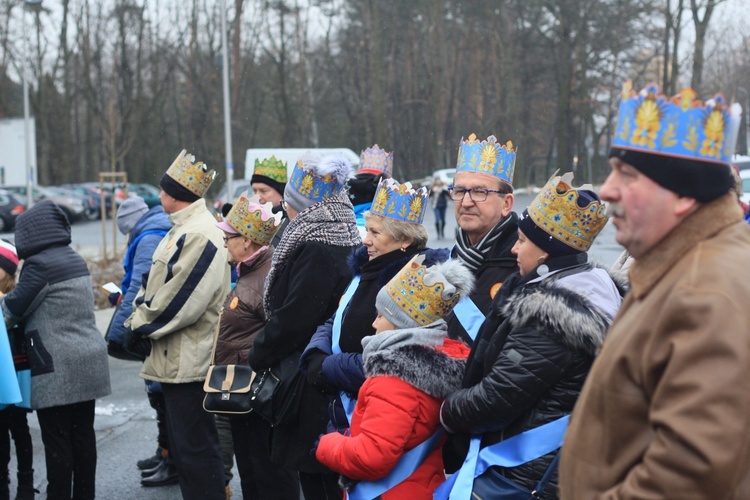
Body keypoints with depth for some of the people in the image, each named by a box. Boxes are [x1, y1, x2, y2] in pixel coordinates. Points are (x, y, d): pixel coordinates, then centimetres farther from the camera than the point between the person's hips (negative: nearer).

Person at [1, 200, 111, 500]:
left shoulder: (39, 265, -13)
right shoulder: (76, 260, 12)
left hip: (57, 370, -8)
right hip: (88, 362, 8)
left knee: (57, 441, -1)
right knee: (83, 435, 12)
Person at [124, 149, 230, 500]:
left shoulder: (200, 235, -17)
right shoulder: (181, 230, 16)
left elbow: (180, 300, -22)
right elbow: (153, 285, 19)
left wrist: (140, 326, -11)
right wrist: (137, 320, 4)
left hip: (189, 361, -11)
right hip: (173, 358, 11)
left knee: (195, 448, -5)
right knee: (182, 445, 18)